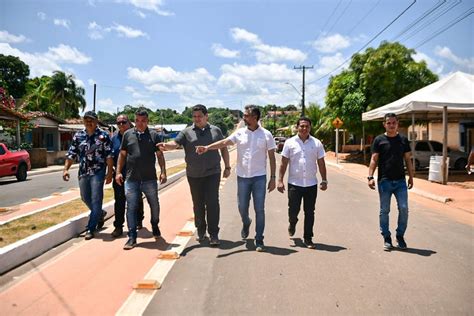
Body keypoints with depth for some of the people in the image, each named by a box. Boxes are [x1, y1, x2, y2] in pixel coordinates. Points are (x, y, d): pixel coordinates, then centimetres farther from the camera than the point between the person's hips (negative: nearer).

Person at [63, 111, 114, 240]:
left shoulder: (103, 135, -4)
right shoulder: (78, 136, 7)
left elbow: (109, 156, -6)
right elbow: (71, 154, 9)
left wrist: (110, 172, -11)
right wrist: (66, 169, -1)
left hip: (98, 172, -5)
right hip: (83, 172, 5)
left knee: (95, 200, -3)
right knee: (85, 198, 16)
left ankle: (91, 228, 6)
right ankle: (100, 214, 42)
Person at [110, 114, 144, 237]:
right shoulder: (114, 137, 5)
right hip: (119, 174, 2)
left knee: (137, 199, 14)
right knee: (119, 201, 1)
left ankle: (138, 220, 35)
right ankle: (118, 226, 8)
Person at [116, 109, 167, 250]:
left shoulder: (154, 135, 4)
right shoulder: (128, 134, 7)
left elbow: (159, 155, 4)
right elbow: (122, 154, 10)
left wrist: (163, 172, -5)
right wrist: (118, 172, 3)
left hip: (150, 178, 0)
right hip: (131, 179, 0)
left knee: (154, 205, 13)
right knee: (131, 208, 1)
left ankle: (155, 227, 39)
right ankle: (132, 238, 9)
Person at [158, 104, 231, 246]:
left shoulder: (215, 130, 6)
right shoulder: (187, 132, 2)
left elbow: (224, 148, 13)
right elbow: (175, 143, -12)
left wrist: (227, 167, 9)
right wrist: (166, 145, -34)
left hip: (212, 173, -1)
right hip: (194, 175, 1)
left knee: (212, 203, -4)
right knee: (198, 204, 11)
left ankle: (213, 234, 5)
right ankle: (200, 231, 28)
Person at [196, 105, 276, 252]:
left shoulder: (266, 134, -2)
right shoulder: (240, 133, 1)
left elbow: (272, 157, 1)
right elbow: (224, 142, -12)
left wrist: (273, 178, -3)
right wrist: (207, 147, -28)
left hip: (259, 177, -2)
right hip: (242, 177, 2)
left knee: (259, 209, 1)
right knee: (242, 208, 11)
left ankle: (259, 240, 14)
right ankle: (246, 223, 44)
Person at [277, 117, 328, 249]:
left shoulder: (317, 143, 4)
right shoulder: (290, 143, 0)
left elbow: (321, 163, 9)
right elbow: (284, 163, 1)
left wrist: (324, 181, 5)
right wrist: (280, 180, -4)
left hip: (311, 184, 1)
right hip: (294, 183, -1)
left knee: (309, 213, 6)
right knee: (293, 211, 3)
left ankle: (308, 238, 19)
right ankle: (292, 223, 38)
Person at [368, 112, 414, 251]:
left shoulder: (403, 140, 9)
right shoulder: (379, 140, 1)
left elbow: (408, 160, 12)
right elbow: (374, 160, -2)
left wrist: (411, 177, 8)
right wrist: (370, 177, -11)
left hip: (400, 181, 2)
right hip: (384, 181, -2)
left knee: (404, 209, -1)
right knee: (384, 210, 4)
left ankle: (400, 236, 18)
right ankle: (387, 238, 16)